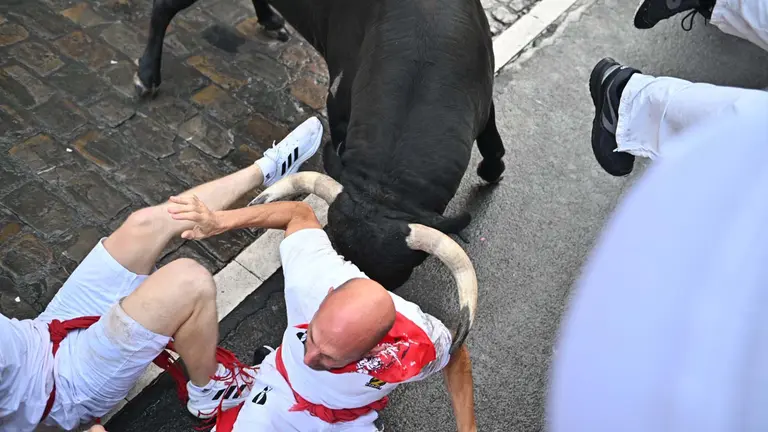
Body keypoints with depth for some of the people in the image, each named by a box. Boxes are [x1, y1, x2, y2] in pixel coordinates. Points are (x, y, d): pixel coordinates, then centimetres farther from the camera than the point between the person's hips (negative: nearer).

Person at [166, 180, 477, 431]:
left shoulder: (418, 345, -37)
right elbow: (301, 214, -15)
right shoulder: (312, 278, -37)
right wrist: (221, 221, -24)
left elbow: (456, 354, -10)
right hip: (281, 393, 0)